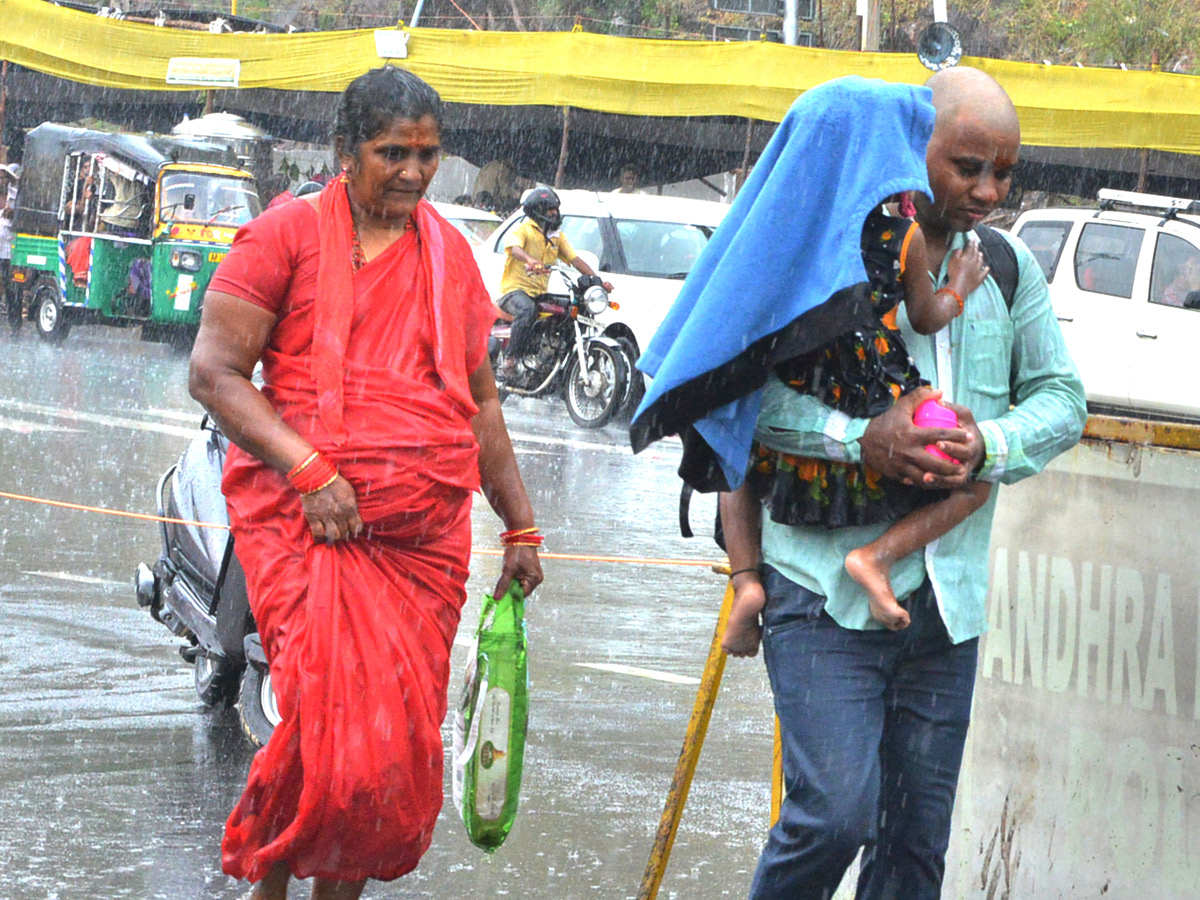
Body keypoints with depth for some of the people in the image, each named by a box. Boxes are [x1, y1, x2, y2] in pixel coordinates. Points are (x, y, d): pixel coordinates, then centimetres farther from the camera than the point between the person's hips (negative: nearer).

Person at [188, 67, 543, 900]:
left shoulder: (448, 251, 15)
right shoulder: (287, 235, -1)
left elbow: (480, 400, 22)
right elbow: (214, 372, -7)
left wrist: (520, 526, 19)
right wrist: (308, 470, -17)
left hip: (427, 538, 5)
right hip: (307, 523, -5)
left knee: (401, 743, 2)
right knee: (333, 722, -17)